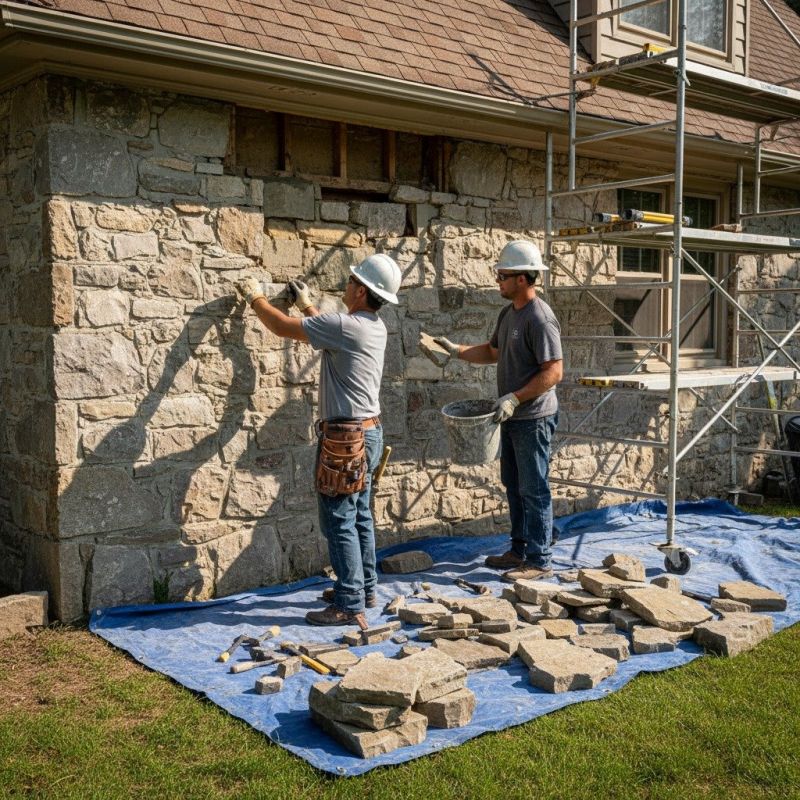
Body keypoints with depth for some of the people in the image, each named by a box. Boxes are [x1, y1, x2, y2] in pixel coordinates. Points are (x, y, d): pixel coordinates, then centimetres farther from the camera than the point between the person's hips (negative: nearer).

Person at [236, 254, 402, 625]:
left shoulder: (345, 326, -20)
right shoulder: (374, 326, 8)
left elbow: (282, 327, -12)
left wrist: (255, 297, 4)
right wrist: (306, 304, 33)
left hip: (345, 435, -10)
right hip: (368, 430, 10)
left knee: (339, 521, -4)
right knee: (359, 516, 17)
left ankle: (349, 605, 1)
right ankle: (364, 589, 28)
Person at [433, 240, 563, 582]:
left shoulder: (540, 318, -19)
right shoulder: (508, 313, 11)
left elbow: (553, 372, -22)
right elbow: (493, 351, 23)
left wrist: (514, 398, -25)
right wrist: (457, 350, 12)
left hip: (533, 418, -10)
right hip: (511, 416, 10)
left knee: (533, 490, -2)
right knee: (513, 485, 17)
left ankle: (538, 560, 7)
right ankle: (519, 550, 29)